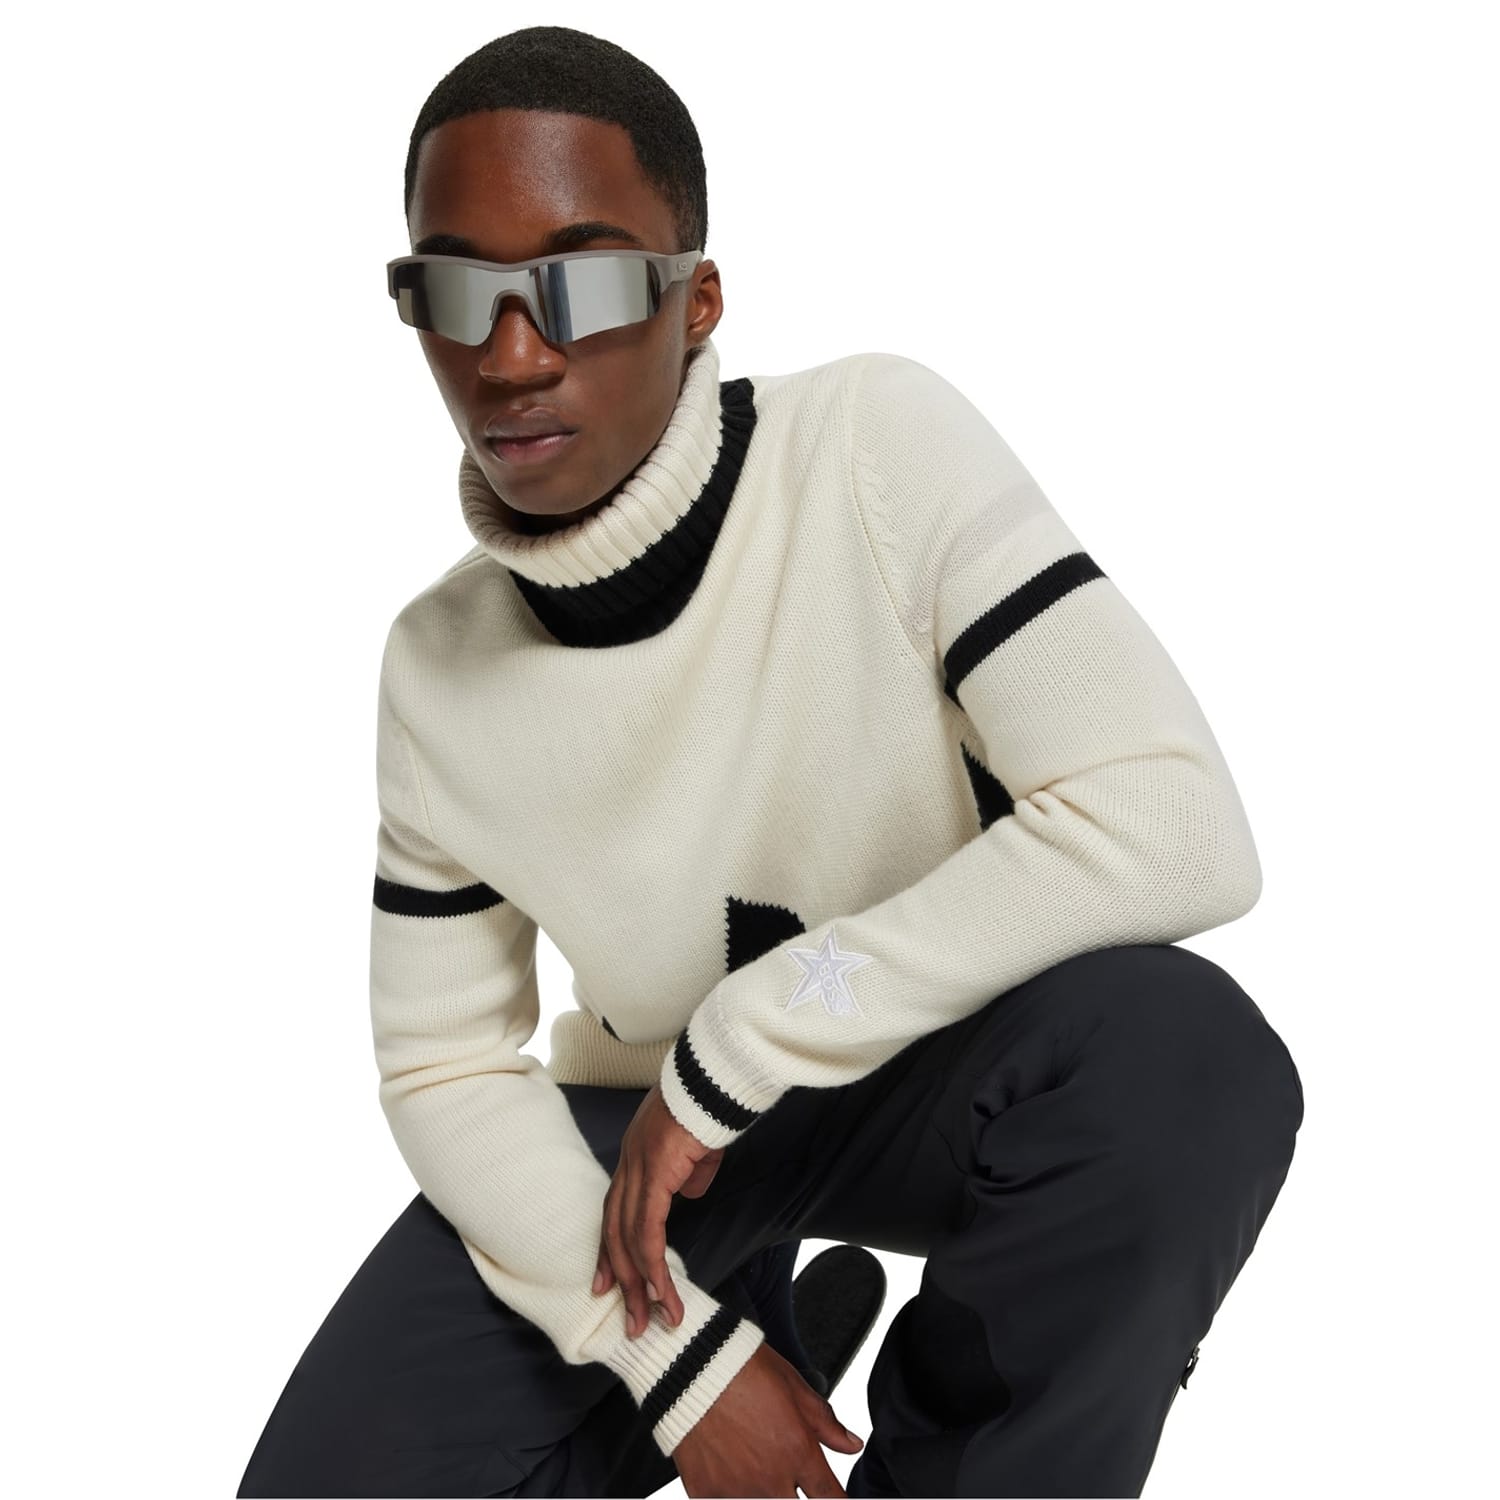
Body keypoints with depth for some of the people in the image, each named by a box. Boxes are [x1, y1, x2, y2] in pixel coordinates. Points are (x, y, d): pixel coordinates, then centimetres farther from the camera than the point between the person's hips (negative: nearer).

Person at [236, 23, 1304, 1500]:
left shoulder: (875, 445, -22)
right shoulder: (436, 668, -10)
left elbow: (1175, 825, -31)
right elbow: (442, 1069, 0)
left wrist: (735, 1047, -26)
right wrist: (668, 1347, -15)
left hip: (933, 1078, -2)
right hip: (643, 1119, 3)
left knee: (1187, 1054, -36)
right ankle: (773, 1307, 13)